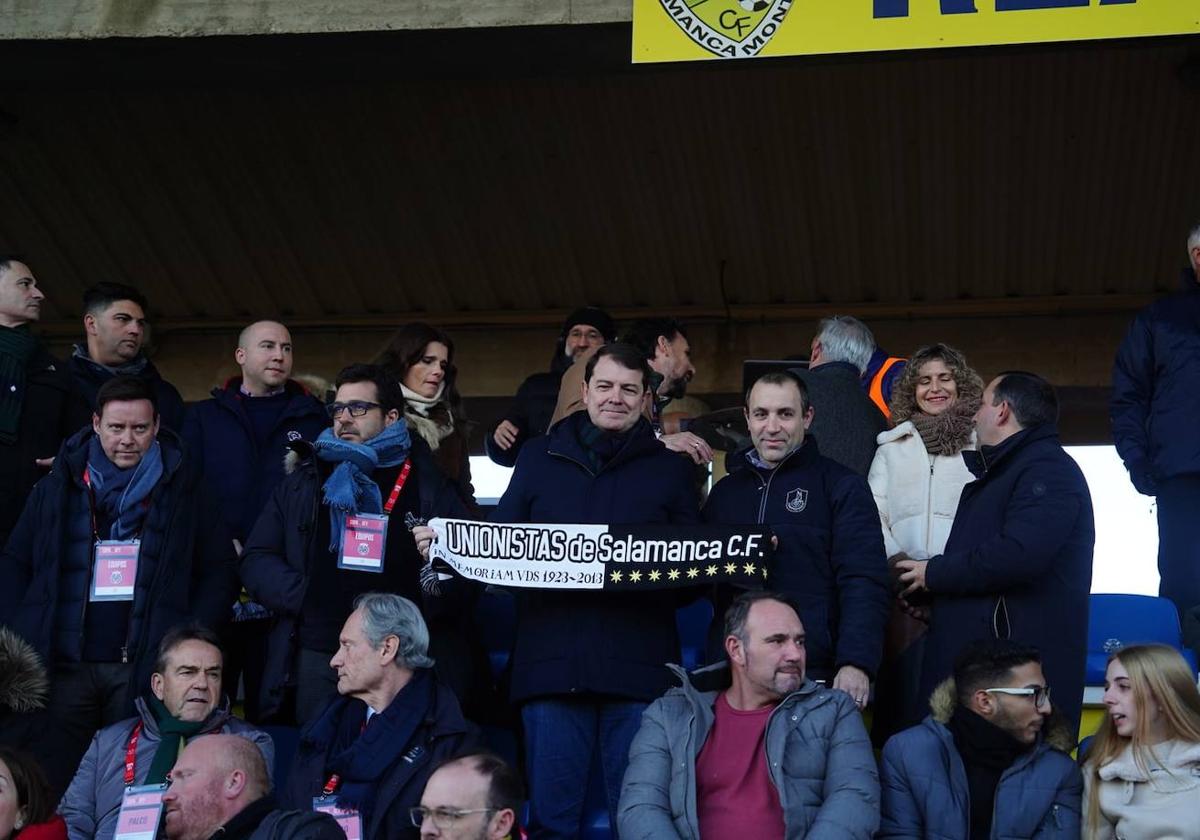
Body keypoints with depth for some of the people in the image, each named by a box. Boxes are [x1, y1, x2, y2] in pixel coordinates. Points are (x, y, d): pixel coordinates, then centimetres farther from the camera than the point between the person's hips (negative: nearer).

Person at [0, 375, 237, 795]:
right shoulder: (58, 488, 11)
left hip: (142, 666, -1)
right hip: (63, 665, 2)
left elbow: (218, 570, 7)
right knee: (54, 785, 2)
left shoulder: (182, 492, 7)